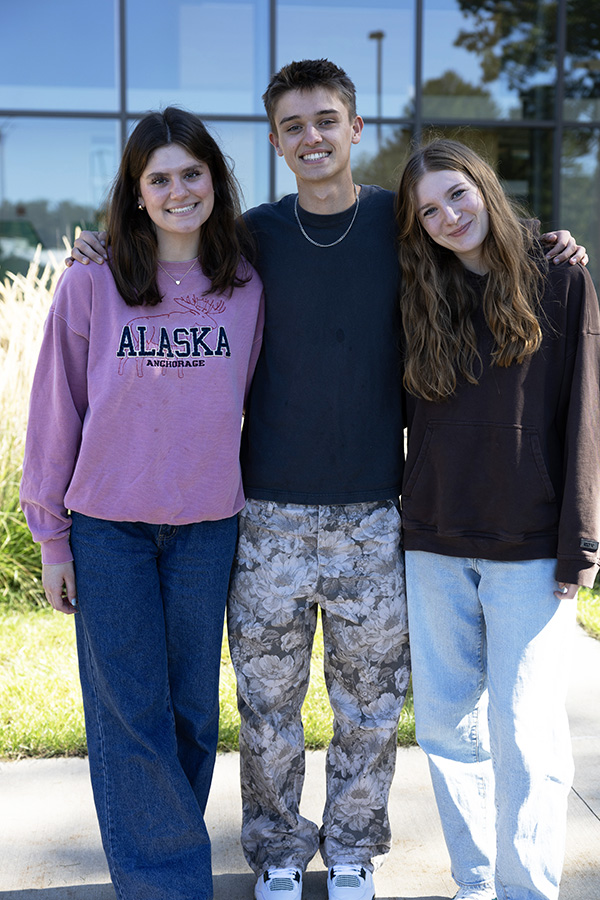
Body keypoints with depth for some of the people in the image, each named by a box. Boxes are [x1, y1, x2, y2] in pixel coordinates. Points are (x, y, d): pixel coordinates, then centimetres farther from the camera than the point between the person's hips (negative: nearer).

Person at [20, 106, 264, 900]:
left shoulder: (247, 291, -1)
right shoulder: (89, 288, -7)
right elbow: (56, 412, -2)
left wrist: (259, 513, 8)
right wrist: (51, 535, 0)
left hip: (208, 526, 2)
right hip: (108, 527, -2)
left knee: (193, 706, 12)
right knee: (128, 714, 3)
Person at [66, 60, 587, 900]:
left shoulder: (401, 224, 1)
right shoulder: (255, 235, 4)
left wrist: (548, 256, -2)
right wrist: (107, 254, 3)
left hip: (373, 514, 0)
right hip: (271, 514, 1)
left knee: (370, 699, 10)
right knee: (267, 696, 9)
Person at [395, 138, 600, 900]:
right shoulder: (421, 301, 9)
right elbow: (401, 410, 13)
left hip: (529, 551, -4)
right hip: (434, 550, 4)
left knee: (525, 733, -1)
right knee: (447, 724, 10)